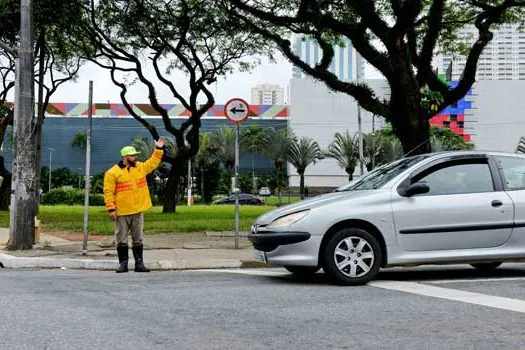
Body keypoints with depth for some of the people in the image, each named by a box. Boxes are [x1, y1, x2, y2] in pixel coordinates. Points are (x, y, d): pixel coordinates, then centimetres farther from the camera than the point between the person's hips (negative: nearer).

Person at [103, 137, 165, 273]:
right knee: (121, 239, 3)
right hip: (122, 212, -4)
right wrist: (111, 209, -13)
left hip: (138, 211, 4)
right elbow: (108, 192, -9)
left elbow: (154, 162, 22)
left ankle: (139, 263, 13)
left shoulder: (141, 167, 8)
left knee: (138, 239, 8)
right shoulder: (112, 173, -8)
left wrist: (159, 149, 15)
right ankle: (123, 263, 12)